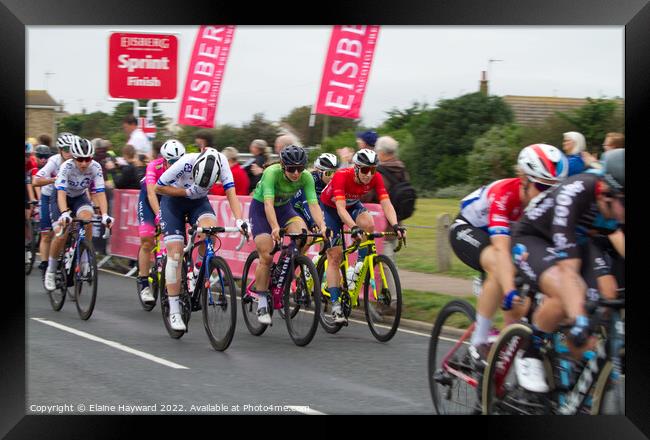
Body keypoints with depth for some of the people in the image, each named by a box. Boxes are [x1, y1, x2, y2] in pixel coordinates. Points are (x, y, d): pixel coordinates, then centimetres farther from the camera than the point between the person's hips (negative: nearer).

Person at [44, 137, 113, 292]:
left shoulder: (95, 168, -22)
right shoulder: (66, 167, -30)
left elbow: (100, 193, -24)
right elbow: (61, 193, -38)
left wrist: (104, 214, -39)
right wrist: (64, 214, -55)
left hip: (79, 197, 2)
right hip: (61, 198, -2)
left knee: (87, 218, -30)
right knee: (61, 234, -19)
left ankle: (85, 262, -16)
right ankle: (51, 271, 3)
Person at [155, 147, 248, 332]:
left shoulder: (221, 162, -28)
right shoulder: (186, 163, -34)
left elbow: (231, 193, -26)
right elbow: (158, 187, -22)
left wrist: (239, 220, -40)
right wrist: (187, 192, -29)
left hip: (198, 201, 2)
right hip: (173, 200, -2)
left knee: (210, 229, -31)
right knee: (175, 253, -12)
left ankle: (197, 272, -5)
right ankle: (174, 311, -5)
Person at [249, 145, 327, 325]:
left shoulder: (306, 177, -21)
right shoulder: (272, 173, -32)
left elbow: (313, 204, -27)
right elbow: (268, 203, -41)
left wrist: (322, 226, -45)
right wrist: (275, 228, -56)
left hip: (284, 207, 4)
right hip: (260, 208, -4)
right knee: (266, 256, -14)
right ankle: (262, 304, -1)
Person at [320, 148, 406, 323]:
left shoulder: (376, 178, -24)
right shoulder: (341, 176, -36)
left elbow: (386, 203, -29)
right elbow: (340, 208, -44)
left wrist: (395, 225, -46)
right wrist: (354, 228, -59)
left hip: (353, 205, 3)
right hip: (330, 208, -3)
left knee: (369, 224, -31)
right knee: (335, 256, -10)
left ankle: (361, 263, -6)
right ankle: (336, 305, -7)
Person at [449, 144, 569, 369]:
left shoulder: (548, 199, -21)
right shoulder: (503, 195, -37)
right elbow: (501, 249, -48)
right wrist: (510, 293, -59)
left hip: (496, 232, 7)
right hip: (467, 229, -7)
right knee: (501, 269, -32)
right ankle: (478, 345, -25)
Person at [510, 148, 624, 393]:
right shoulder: (573, 195, -38)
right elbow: (569, 269, -43)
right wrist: (578, 320, -51)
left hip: (575, 240, 6)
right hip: (531, 239, -6)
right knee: (566, 294, -34)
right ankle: (529, 355, -11)